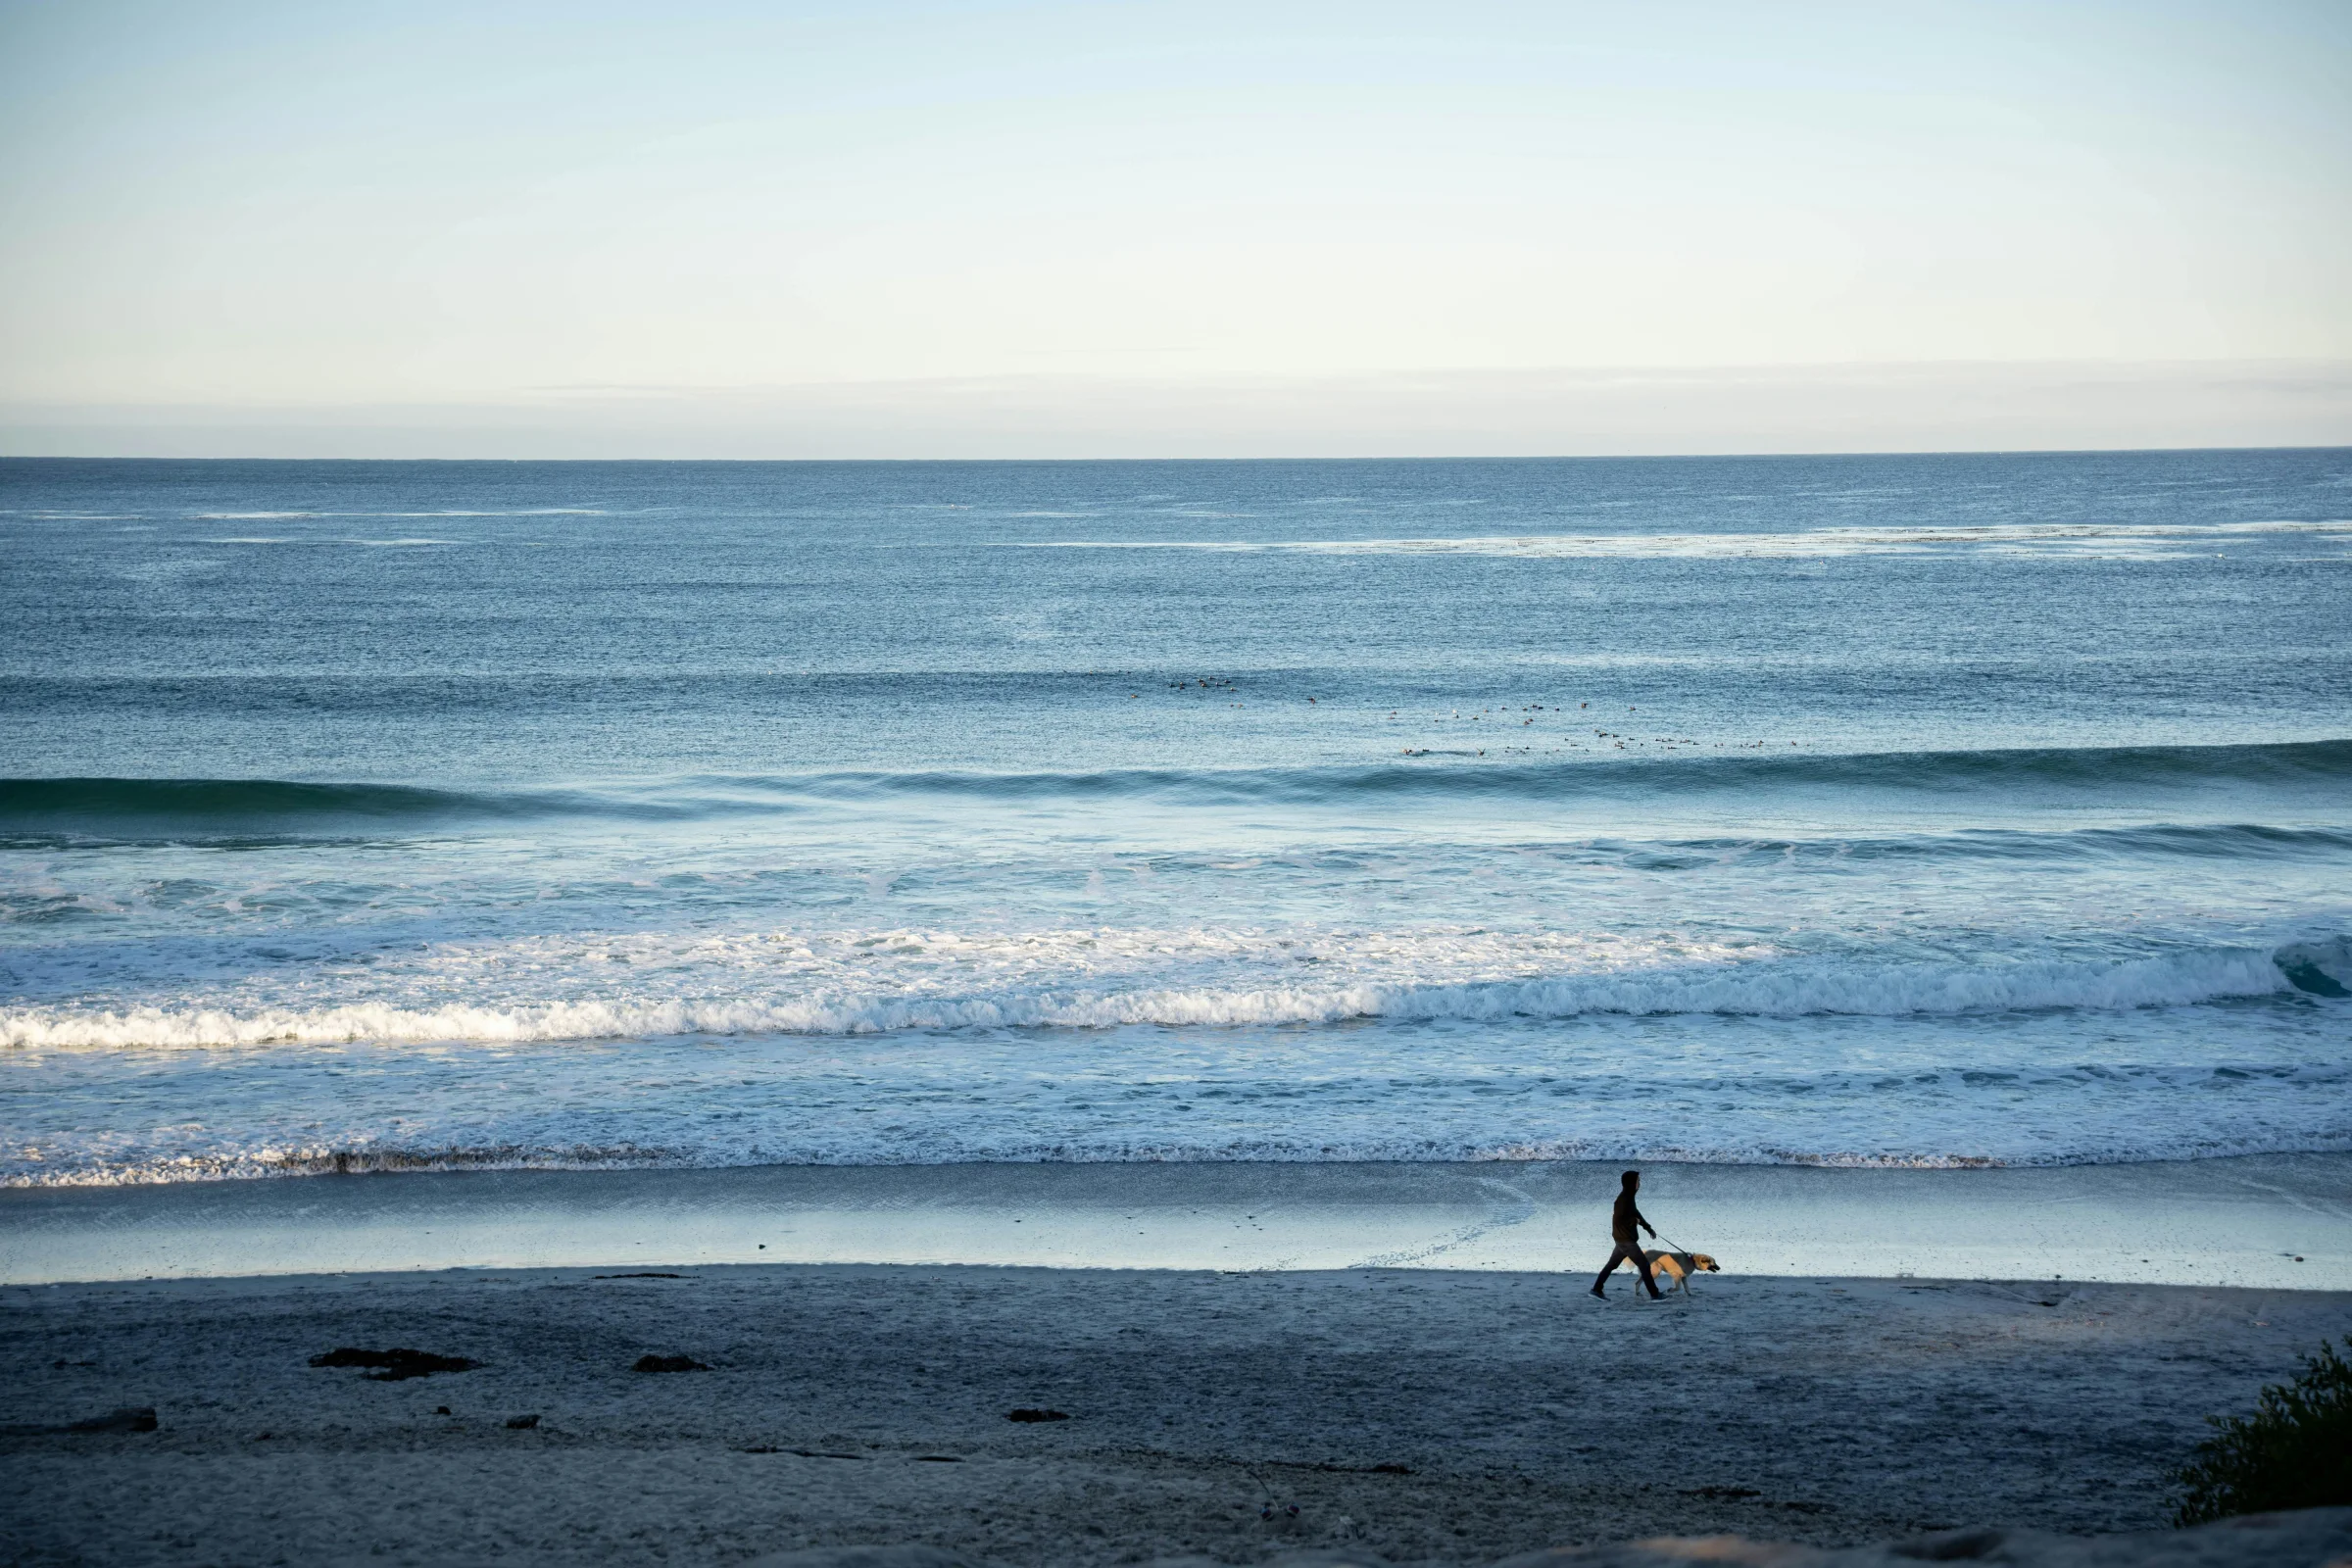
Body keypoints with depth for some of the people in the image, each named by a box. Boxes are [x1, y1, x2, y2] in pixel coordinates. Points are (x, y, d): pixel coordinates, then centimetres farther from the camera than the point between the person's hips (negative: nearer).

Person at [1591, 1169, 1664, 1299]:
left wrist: (1648, 1227, 21)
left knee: (1612, 1264, 16)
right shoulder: (1623, 1199, -21)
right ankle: (1655, 1294, 0)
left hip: (1624, 1239, 10)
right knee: (1644, 1264, -4)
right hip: (1625, 1239, -10)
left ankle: (1597, 1289, 23)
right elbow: (1618, 1219, -26)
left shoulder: (1628, 1197, 10)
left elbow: (1635, 1213, 23)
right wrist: (1635, 1221, -16)